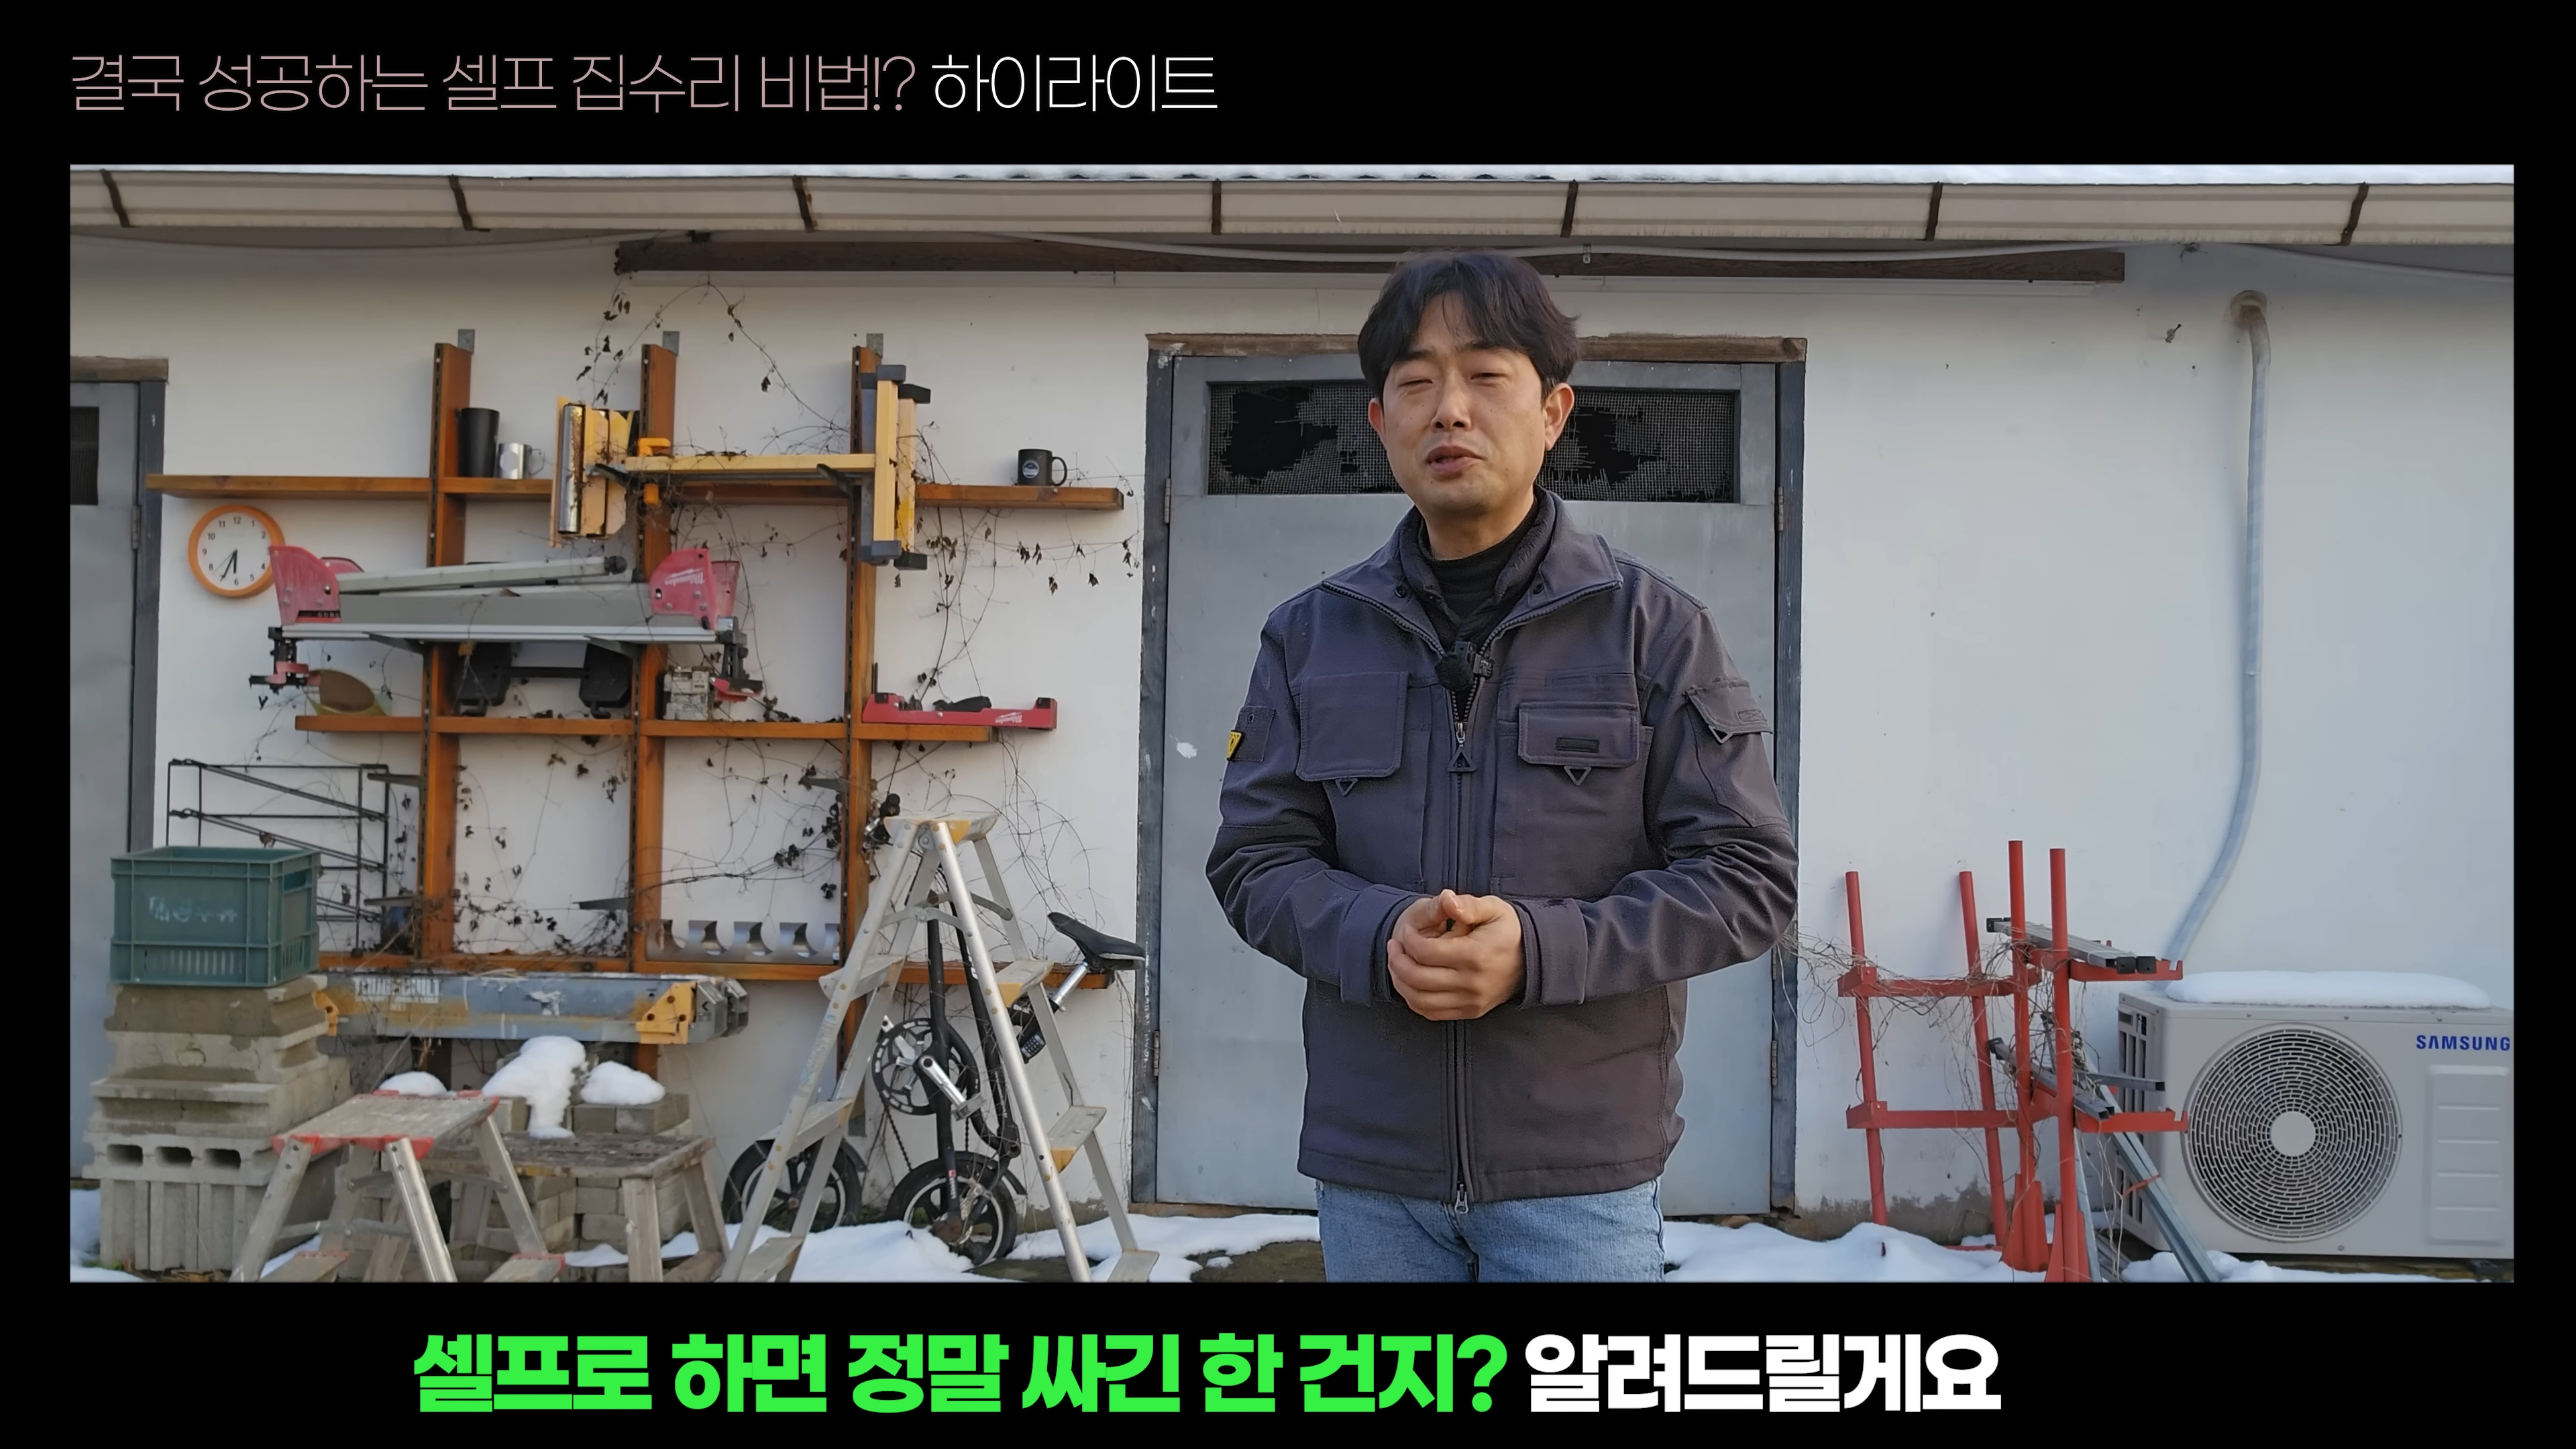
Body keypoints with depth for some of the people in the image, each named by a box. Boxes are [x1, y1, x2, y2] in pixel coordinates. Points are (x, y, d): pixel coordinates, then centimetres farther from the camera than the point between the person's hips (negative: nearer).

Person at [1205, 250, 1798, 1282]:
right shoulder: (1309, 638, 5)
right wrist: (1378, 938, -17)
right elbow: (1255, 858, 4)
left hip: (1579, 1168, -2)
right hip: (1369, 1168, 3)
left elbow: (1747, 875, -5)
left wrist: (1539, 949, -20)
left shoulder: (1652, 627, -2)